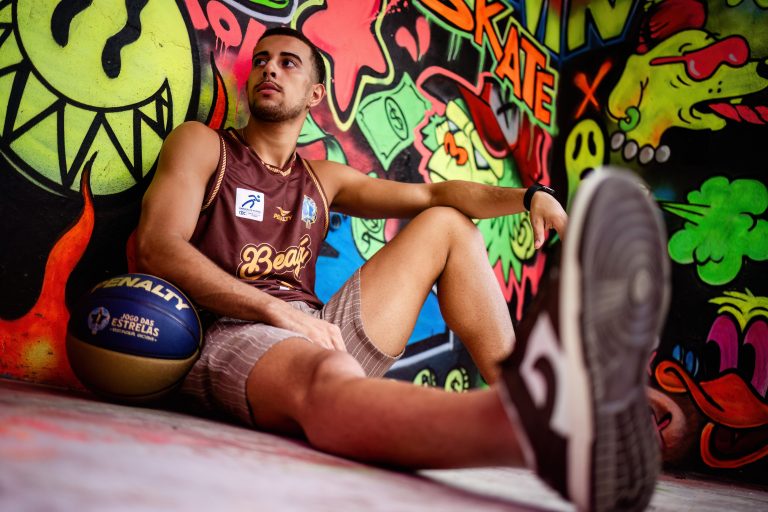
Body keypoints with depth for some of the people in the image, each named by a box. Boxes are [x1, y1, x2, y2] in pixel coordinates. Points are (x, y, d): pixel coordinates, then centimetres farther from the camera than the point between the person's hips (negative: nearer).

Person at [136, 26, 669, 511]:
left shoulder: (322, 179, 22)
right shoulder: (202, 144, 9)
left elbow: (432, 193, 16)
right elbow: (157, 248, -7)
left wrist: (530, 196, -2)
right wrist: (278, 311, -19)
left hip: (315, 333, 7)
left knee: (446, 222, 7)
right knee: (329, 376, -42)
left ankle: (532, 399, -17)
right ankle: (527, 425, -76)